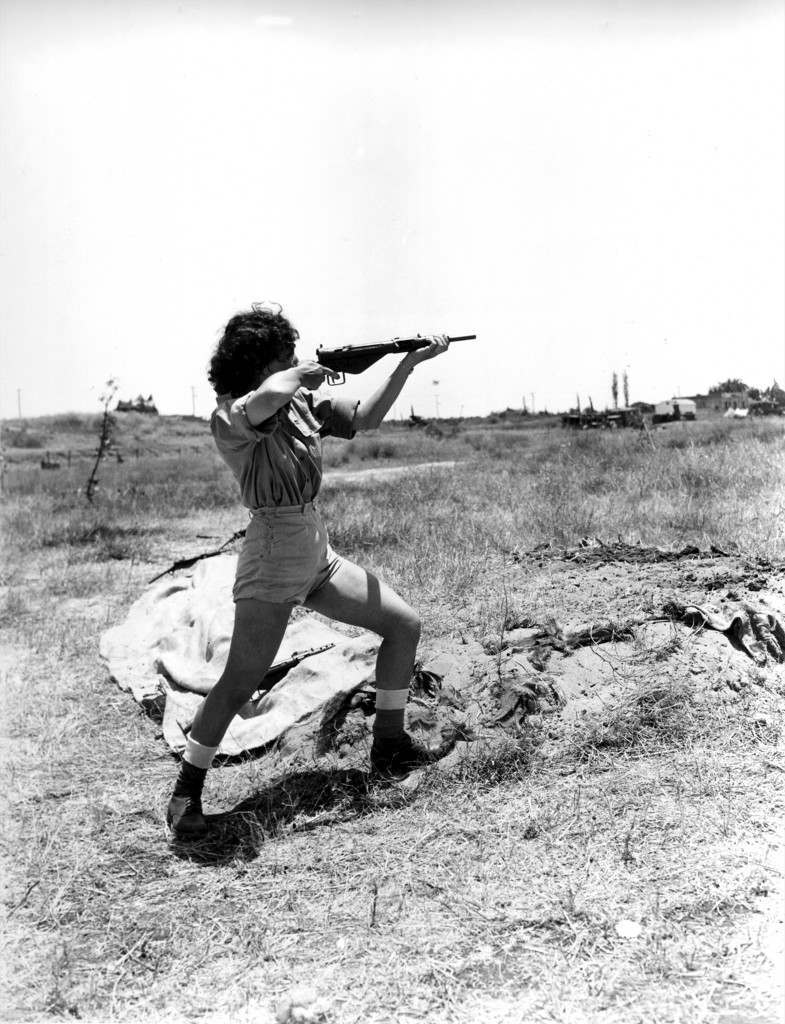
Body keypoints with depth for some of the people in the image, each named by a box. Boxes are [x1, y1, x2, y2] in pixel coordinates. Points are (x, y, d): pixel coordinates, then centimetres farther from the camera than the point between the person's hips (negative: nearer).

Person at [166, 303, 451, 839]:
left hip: (319, 552, 8)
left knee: (405, 623, 10)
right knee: (239, 684, -6)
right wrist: (307, 373, -19)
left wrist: (410, 362, 7)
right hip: (273, 557, -8)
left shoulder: (302, 399, 7)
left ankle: (389, 745, 23)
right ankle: (186, 794, 13)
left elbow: (365, 418, 14)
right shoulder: (231, 417, -16)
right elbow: (270, 395, -40)